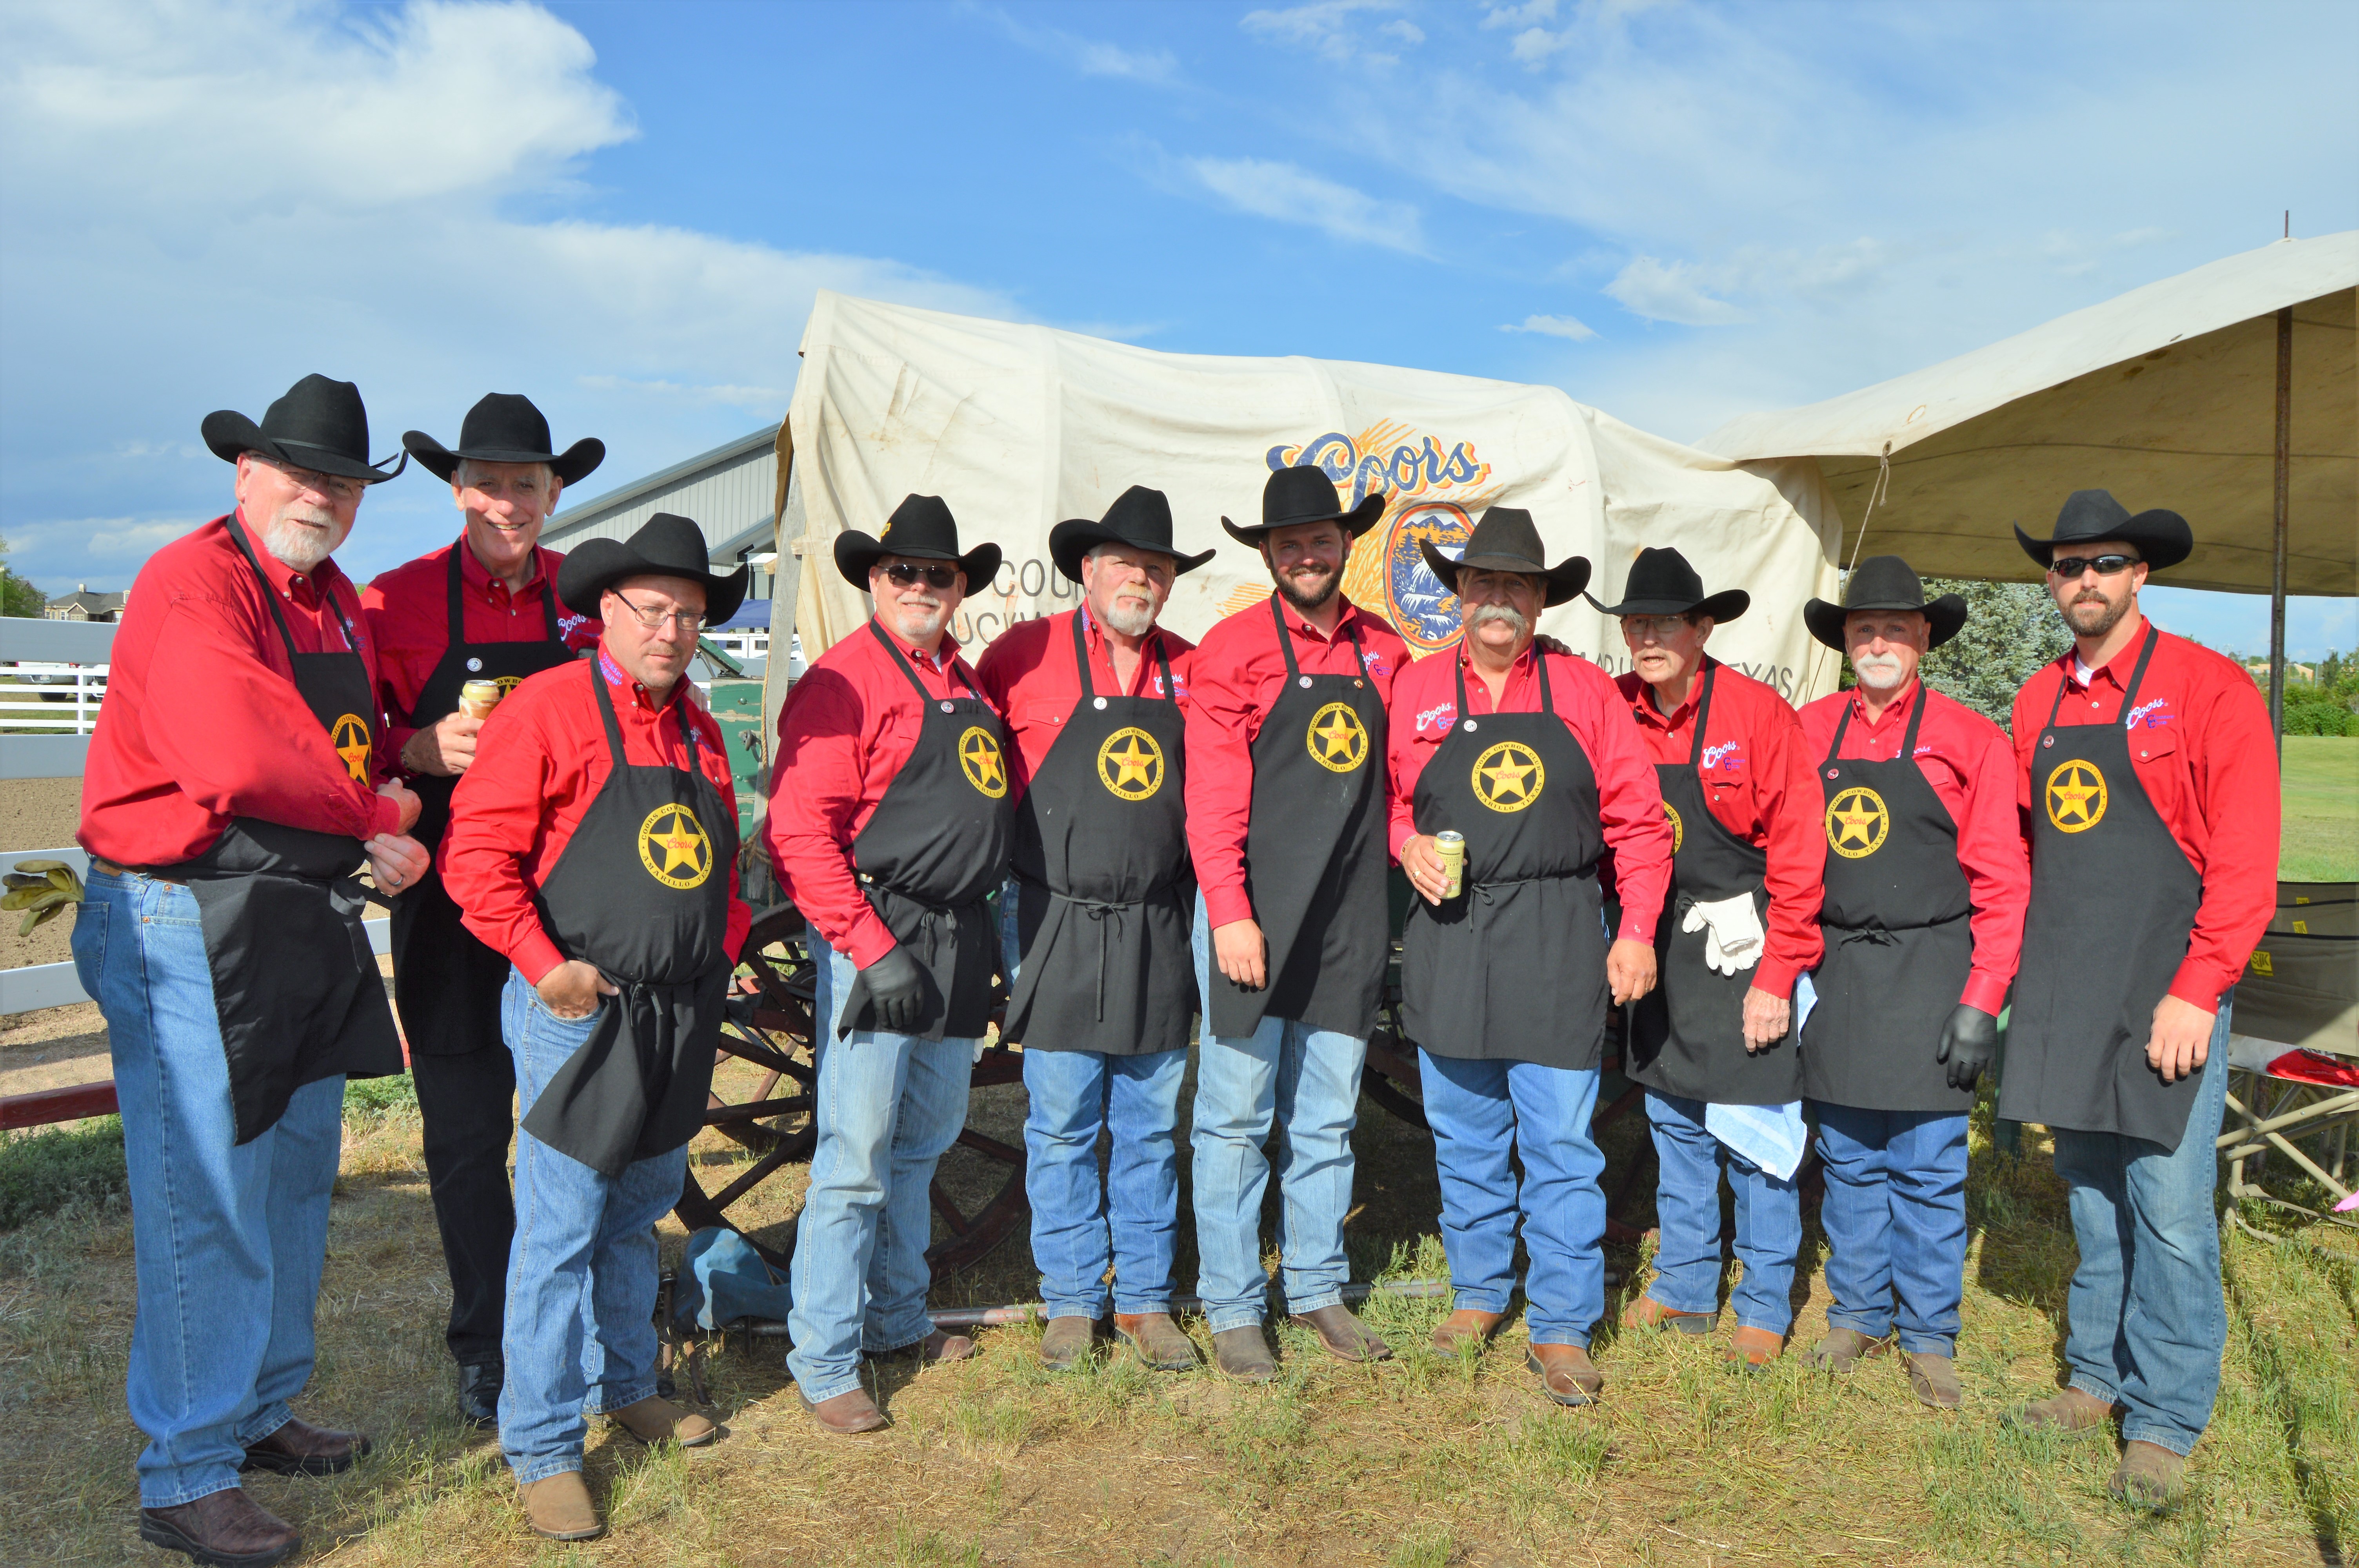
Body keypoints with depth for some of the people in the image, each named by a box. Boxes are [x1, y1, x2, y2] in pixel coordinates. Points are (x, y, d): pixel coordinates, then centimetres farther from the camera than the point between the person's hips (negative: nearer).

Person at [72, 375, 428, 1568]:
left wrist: (383, 820, -1)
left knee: (296, 1181, 18)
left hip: (309, 925, 9)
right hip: (192, 924, -9)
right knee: (208, 1207, -3)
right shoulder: (191, 585, -14)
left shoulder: (340, 604, 14)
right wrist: (376, 818, -13)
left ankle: (261, 1412, 35)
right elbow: (239, 759, -27)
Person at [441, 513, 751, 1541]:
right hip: (579, 1009, -7)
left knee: (639, 1214, 20)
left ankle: (624, 1386, 36)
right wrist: (545, 964, -18)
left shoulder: (697, 728, 15)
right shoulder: (547, 708, -8)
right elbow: (477, 852, -13)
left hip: (681, 1013, 7)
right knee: (560, 1233, -2)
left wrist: (726, 948, 11)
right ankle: (542, 1446, 10)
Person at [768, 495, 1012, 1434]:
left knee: (922, 1145, 18)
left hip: (960, 943, 8)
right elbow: (798, 834, -16)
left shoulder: (966, 684, 16)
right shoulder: (844, 681, -9)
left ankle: (896, 1319, 33)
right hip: (878, 939, -8)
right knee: (856, 1159, -4)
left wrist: (989, 937, 16)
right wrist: (872, 950, -19)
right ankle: (823, 1364, 9)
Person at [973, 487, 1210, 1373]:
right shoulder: (1027, 655, -3)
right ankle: (1072, 1301, 20)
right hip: (1056, 928, -3)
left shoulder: (1187, 670, 7)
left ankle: (1145, 1299, 24)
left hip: (1157, 933, 3)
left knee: (1151, 1128, 10)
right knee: (1062, 1128, 5)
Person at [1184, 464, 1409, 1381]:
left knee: (1328, 1118, 13)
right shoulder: (1233, 649, -3)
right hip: (1255, 915, -4)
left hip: (1350, 917, 5)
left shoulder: (1382, 652, 11)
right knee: (1237, 1115, 3)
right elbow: (1214, 793, -9)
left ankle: (1319, 1289, 28)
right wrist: (1230, 913, -15)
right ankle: (1232, 1308, 15)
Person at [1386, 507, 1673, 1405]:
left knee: (1561, 1142, -1)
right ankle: (1479, 1294, 30)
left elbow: (1637, 820, 4)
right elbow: (1384, 802, 14)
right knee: (1466, 1136, 12)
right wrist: (1409, 845, -8)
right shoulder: (1415, 690, 8)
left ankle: (1562, 1330, 10)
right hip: (1448, 933, 2)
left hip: (1557, 942, -2)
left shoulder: (1583, 691, 5)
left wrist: (1636, 931, -4)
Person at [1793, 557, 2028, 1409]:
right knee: (1849, 1161, 12)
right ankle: (1858, 1313, 27)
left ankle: (1928, 1337, 18)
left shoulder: (1967, 738, -3)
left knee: (1928, 1169, 3)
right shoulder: (1810, 730, 6)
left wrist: (1984, 999, -9)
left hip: (1929, 973, -3)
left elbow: (2002, 883, -4)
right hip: (1835, 976, 3)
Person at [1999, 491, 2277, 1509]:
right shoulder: (2038, 703, 11)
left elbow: (2246, 859, -10)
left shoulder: (2208, 689, -6)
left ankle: (2164, 1424, 11)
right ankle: (2099, 1379, 27)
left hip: (2164, 992, -5)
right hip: (2061, 992, 5)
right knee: (2090, 1191, 14)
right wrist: (2021, 970, 9)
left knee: (2168, 1206, -2)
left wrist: (2196, 994, -15)